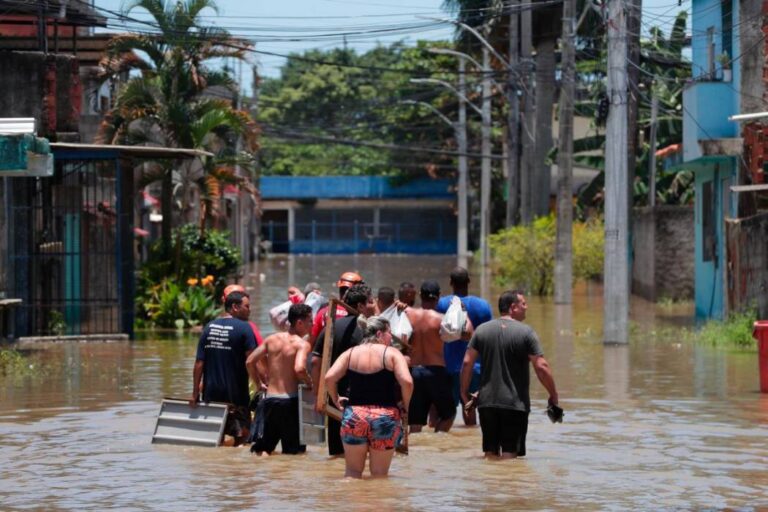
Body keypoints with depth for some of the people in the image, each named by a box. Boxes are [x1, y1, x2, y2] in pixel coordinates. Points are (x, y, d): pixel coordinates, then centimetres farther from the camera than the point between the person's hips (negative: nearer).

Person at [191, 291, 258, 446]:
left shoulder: (209, 327, 7)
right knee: (241, 434, 0)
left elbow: (199, 363, 5)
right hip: (235, 394, -6)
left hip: (211, 393, 6)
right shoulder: (243, 328, -8)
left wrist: (195, 393, 7)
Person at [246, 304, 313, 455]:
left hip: (269, 398, 5)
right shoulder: (302, 344, -9)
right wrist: (310, 384, -8)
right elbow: (299, 369, -26)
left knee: (261, 448, 12)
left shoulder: (272, 339, 8)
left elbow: (250, 362, 7)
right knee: (294, 451, 4)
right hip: (290, 400, -5)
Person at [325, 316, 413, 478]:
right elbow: (407, 381, -16)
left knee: (353, 471, 13)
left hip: (354, 415, 2)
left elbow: (329, 378, -4)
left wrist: (336, 400, 10)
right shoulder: (392, 354, -2)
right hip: (385, 417, -2)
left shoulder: (350, 353, 7)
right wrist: (404, 405, 0)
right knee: (380, 474, 10)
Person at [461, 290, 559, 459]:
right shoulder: (526, 332, -6)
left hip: (487, 402, 4)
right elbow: (541, 367, -11)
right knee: (510, 453, -3)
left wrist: (464, 392, 13)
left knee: (490, 453, 13)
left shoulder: (482, 330, 6)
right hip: (515, 404, -4)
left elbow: (467, 363, 3)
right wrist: (553, 395, 0)